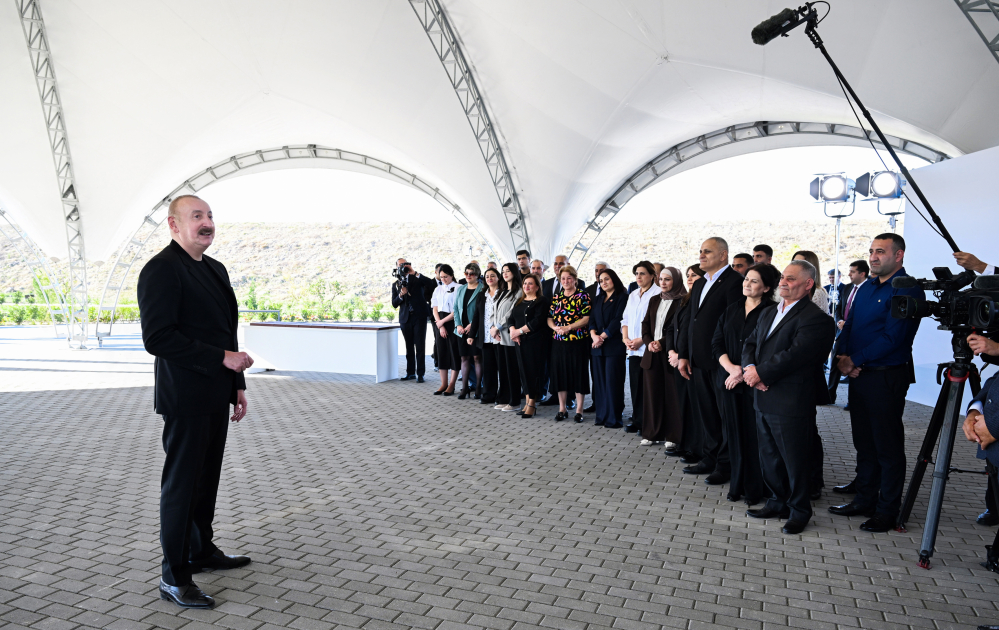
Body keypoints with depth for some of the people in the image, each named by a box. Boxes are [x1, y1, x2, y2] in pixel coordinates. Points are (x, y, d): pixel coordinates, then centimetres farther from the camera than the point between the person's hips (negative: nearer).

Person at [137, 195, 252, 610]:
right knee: (181, 483, 0)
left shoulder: (215, 269, 15)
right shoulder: (161, 269, -13)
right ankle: (174, 578, 11)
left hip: (216, 396, 8)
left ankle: (202, 551, 34)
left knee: (207, 478, 18)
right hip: (185, 398, -8)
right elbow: (157, 338, -21)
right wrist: (222, 358, -21)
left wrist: (237, 384, 17)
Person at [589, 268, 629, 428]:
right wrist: (594, 335, -7)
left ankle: (614, 418, -1)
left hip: (614, 345, -6)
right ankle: (602, 416, 11)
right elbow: (592, 319, 11)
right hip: (597, 347, 6)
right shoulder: (597, 300, 20)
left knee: (613, 382, -6)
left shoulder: (622, 298, 0)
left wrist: (603, 336, -13)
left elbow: (618, 320, -9)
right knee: (600, 381, 5)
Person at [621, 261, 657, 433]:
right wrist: (625, 338, 2)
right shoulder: (632, 295, 17)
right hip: (633, 349, 7)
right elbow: (626, 319, 18)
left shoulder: (656, 295, -7)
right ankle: (637, 419, 18)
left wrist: (641, 340, -16)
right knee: (635, 385, 9)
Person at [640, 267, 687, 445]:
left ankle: (673, 435, 6)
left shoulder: (683, 301, -5)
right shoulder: (654, 300, 16)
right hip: (652, 353, 6)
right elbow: (645, 323, 13)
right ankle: (653, 433, 16)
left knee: (672, 394, -2)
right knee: (652, 393, 7)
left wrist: (662, 342, -16)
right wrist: (648, 342, -3)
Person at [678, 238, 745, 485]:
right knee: (705, 412, 16)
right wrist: (684, 355, 11)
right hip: (699, 362, 8)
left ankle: (725, 465, 13)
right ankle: (710, 458, 28)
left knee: (725, 414, 3)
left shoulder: (734, 282, -11)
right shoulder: (699, 285, 16)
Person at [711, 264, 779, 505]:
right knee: (735, 433, 9)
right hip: (728, 381, 5)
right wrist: (731, 367, -8)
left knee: (755, 435, 0)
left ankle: (755, 489, 12)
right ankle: (737, 485, 20)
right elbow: (717, 342, 7)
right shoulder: (732, 309, 12)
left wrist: (745, 372, -15)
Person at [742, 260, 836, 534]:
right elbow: (750, 344, 12)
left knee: (796, 460, 4)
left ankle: (799, 511, 21)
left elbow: (796, 355, -23)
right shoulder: (768, 314, 16)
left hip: (792, 403, -8)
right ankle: (777, 502, 33)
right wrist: (750, 369, -8)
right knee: (769, 456, 18)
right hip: (764, 399, 8)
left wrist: (761, 373, -18)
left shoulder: (816, 318, -13)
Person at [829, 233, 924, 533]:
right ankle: (864, 500, 26)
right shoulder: (866, 288, 14)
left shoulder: (907, 290, -12)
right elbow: (849, 326, 13)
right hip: (858, 374, 8)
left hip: (887, 376, -8)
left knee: (888, 446, 2)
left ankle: (888, 511, 12)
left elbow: (892, 337, -20)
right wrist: (843, 357, -4)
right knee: (864, 441, 15)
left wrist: (856, 360, -16)